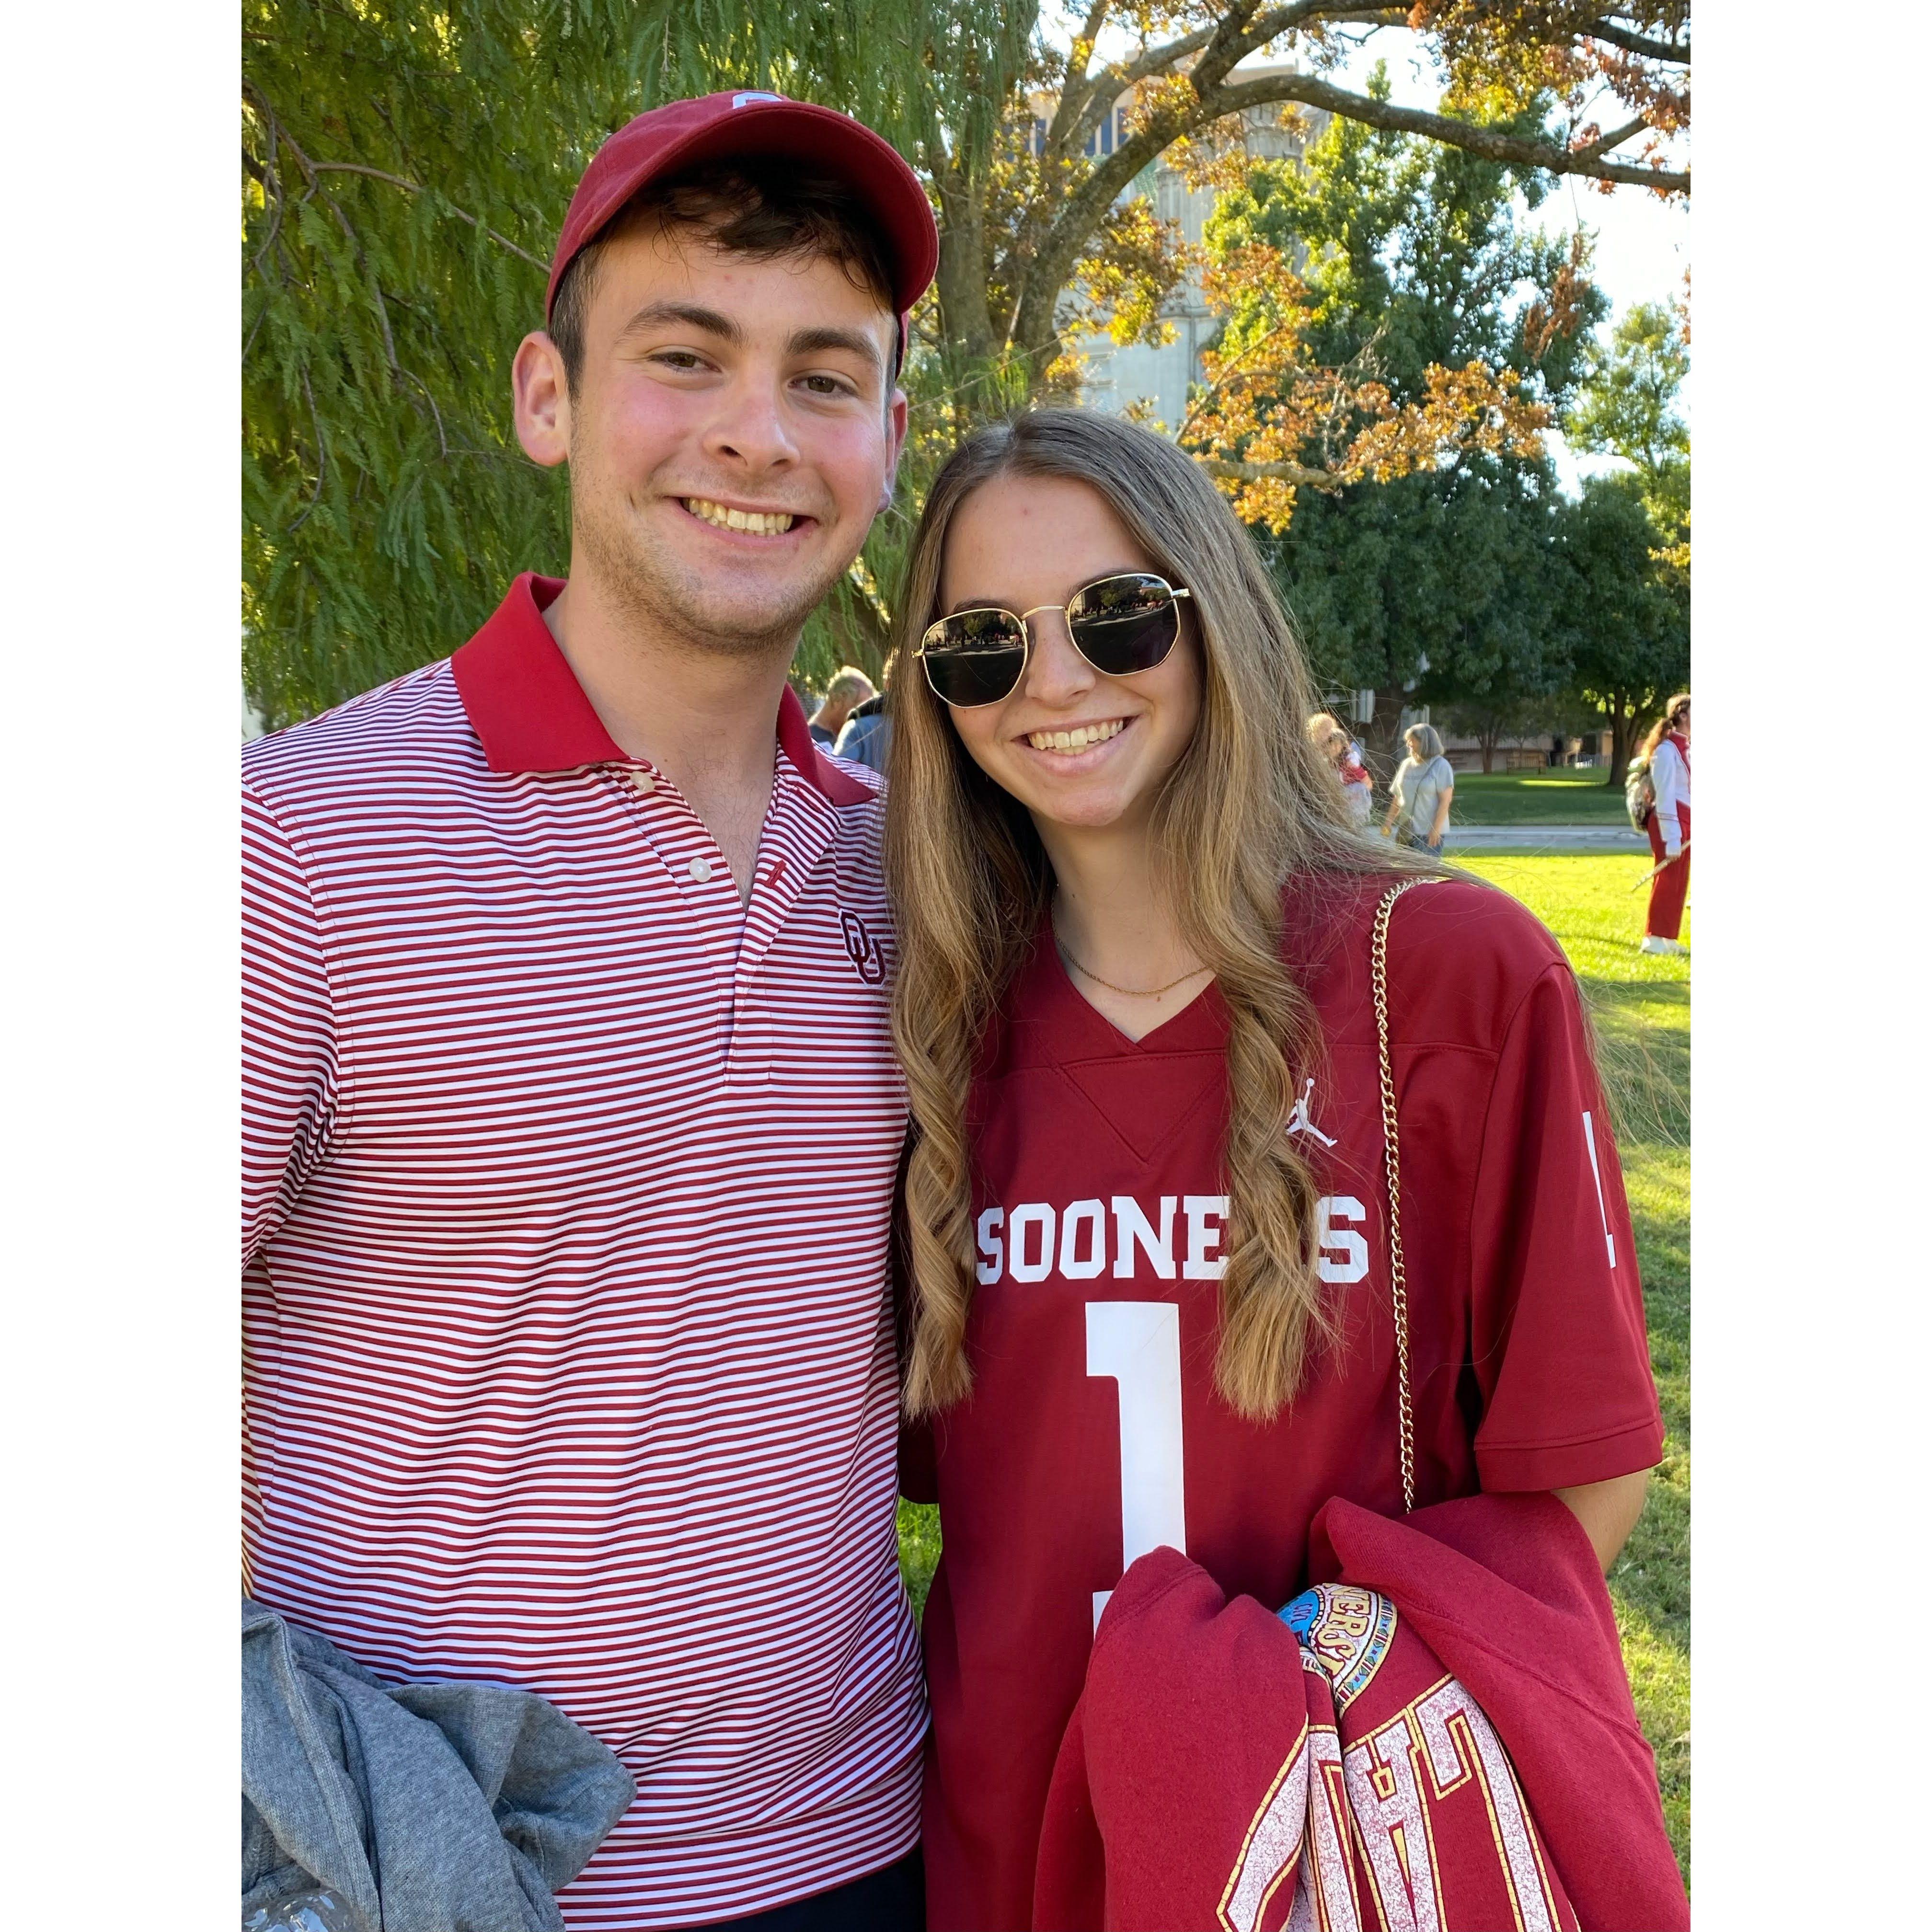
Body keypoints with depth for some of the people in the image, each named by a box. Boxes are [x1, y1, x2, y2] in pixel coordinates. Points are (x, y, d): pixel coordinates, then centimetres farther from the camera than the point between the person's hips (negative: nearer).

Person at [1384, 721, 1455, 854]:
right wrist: (1389, 821, 8)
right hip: (1405, 831, 6)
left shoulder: (1441, 766, -7)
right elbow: (1397, 797, 16)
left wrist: (1436, 829, -16)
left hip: (1429, 833, -6)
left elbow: (1445, 800, -11)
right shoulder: (1407, 764, 10)